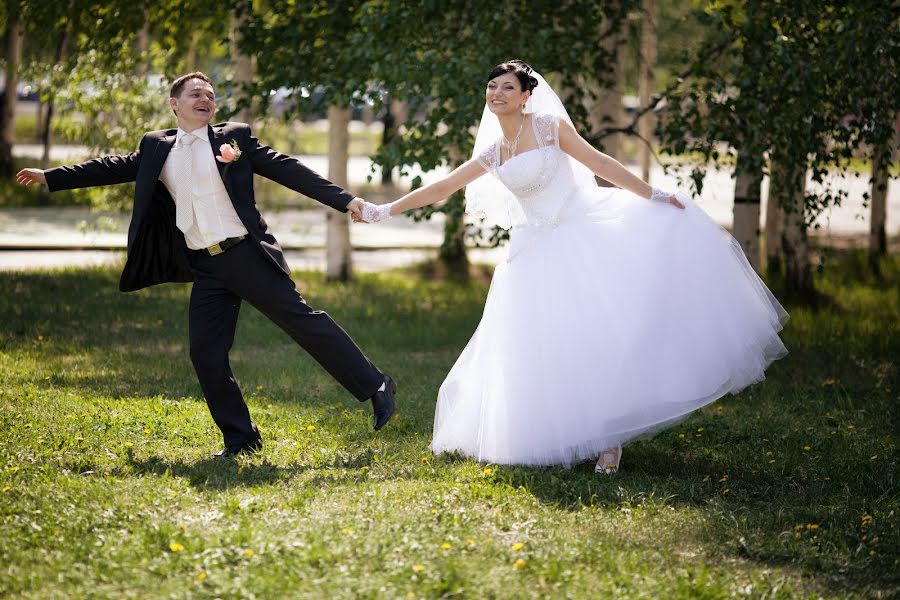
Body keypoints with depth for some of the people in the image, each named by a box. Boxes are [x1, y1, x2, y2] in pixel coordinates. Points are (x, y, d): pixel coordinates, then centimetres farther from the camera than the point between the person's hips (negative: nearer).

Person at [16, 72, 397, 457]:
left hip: (247, 254, -4)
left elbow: (288, 170, 1)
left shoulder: (235, 138, 3)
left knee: (302, 320, -6)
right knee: (206, 354, -1)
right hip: (206, 269, 4)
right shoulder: (156, 148, 14)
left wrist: (344, 200, -5)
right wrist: (50, 177, 21)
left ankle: (375, 387, 4)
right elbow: (114, 168, 22)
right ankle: (240, 438, 10)